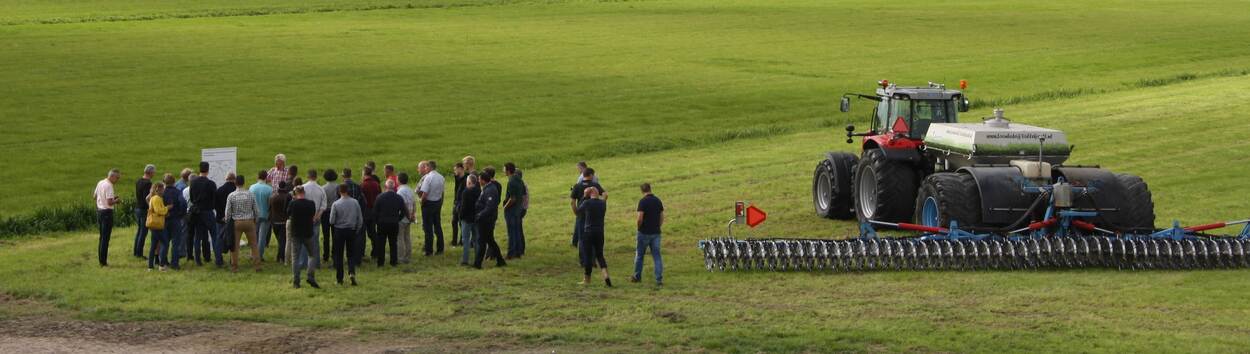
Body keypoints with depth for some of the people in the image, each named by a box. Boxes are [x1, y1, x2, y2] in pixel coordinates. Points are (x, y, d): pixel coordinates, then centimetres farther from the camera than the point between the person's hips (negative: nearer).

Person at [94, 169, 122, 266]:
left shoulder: (100, 183, 9)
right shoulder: (108, 186, -18)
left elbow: (94, 196, 21)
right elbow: (110, 203, -24)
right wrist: (116, 201, -3)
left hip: (99, 210, 9)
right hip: (107, 212, -9)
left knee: (102, 236, 16)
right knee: (105, 237, -4)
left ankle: (101, 259, 20)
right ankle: (103, 261, -3)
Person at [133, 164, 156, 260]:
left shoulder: (138, 181, 9)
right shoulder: (148, 183, -18)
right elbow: (146, 198, -23)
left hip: (137, 208, 9)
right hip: (144, 209, -9)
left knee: (139, 231, 17)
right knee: (143, 232, -2)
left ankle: (136, 252, 21)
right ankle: (139, 253, 0)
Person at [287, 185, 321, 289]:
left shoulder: (293, 203, -11)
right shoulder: (311, 204, -8)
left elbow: (287, 213, 6)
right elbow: (313, 216, 5)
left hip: (295, 233, 0)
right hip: (308, 233, 0)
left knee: (295, 256, 8)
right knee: (312, 255, 13)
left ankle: (296, 281, 5)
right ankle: (311, 277, -2)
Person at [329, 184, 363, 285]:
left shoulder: (336, 204, -13)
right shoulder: (355, 202, -5)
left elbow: (332, 221, -9)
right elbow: (360, 219, 0)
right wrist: (357, 230, 13)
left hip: (339, 231, -2)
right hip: (352, 230, 2)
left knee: (338, 254, 8)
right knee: (351, 253, 13)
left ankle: (339, 279, 10)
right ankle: (352, 272, -12)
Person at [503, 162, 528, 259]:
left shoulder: (511, 182, -20)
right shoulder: (520, 181, 8)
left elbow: (513, 198, -24)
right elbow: (524, 195, 14)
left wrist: (505, 206, -12)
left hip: (511, 209, -9)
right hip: (519, 208, 9)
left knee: (512, 232, -4)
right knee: (518, 231, 14)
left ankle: (511, 253, -1)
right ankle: (519, 251, 19)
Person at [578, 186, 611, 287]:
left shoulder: (587, 203, -12)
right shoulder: (603, 203, 1)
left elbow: (579, 209, 5)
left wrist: (584, 197, 10)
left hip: (589, 232, -4)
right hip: (600, 232, 4)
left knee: (587, 256, 5)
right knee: (599, 255, 13)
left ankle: (587, 279, 13)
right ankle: (605, 275, -7)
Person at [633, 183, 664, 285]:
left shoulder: (643, 202, -14)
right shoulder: (658, 201, 5)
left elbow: (640, 218, -18)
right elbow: (662, 218, 8)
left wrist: (639, 227, -2)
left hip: (644, 232, -5)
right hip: (656, 233, 5)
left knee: (639, 255, 12)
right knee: (657, 256, 4)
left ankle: (637, 276, 22)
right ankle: (659, 279, -2)